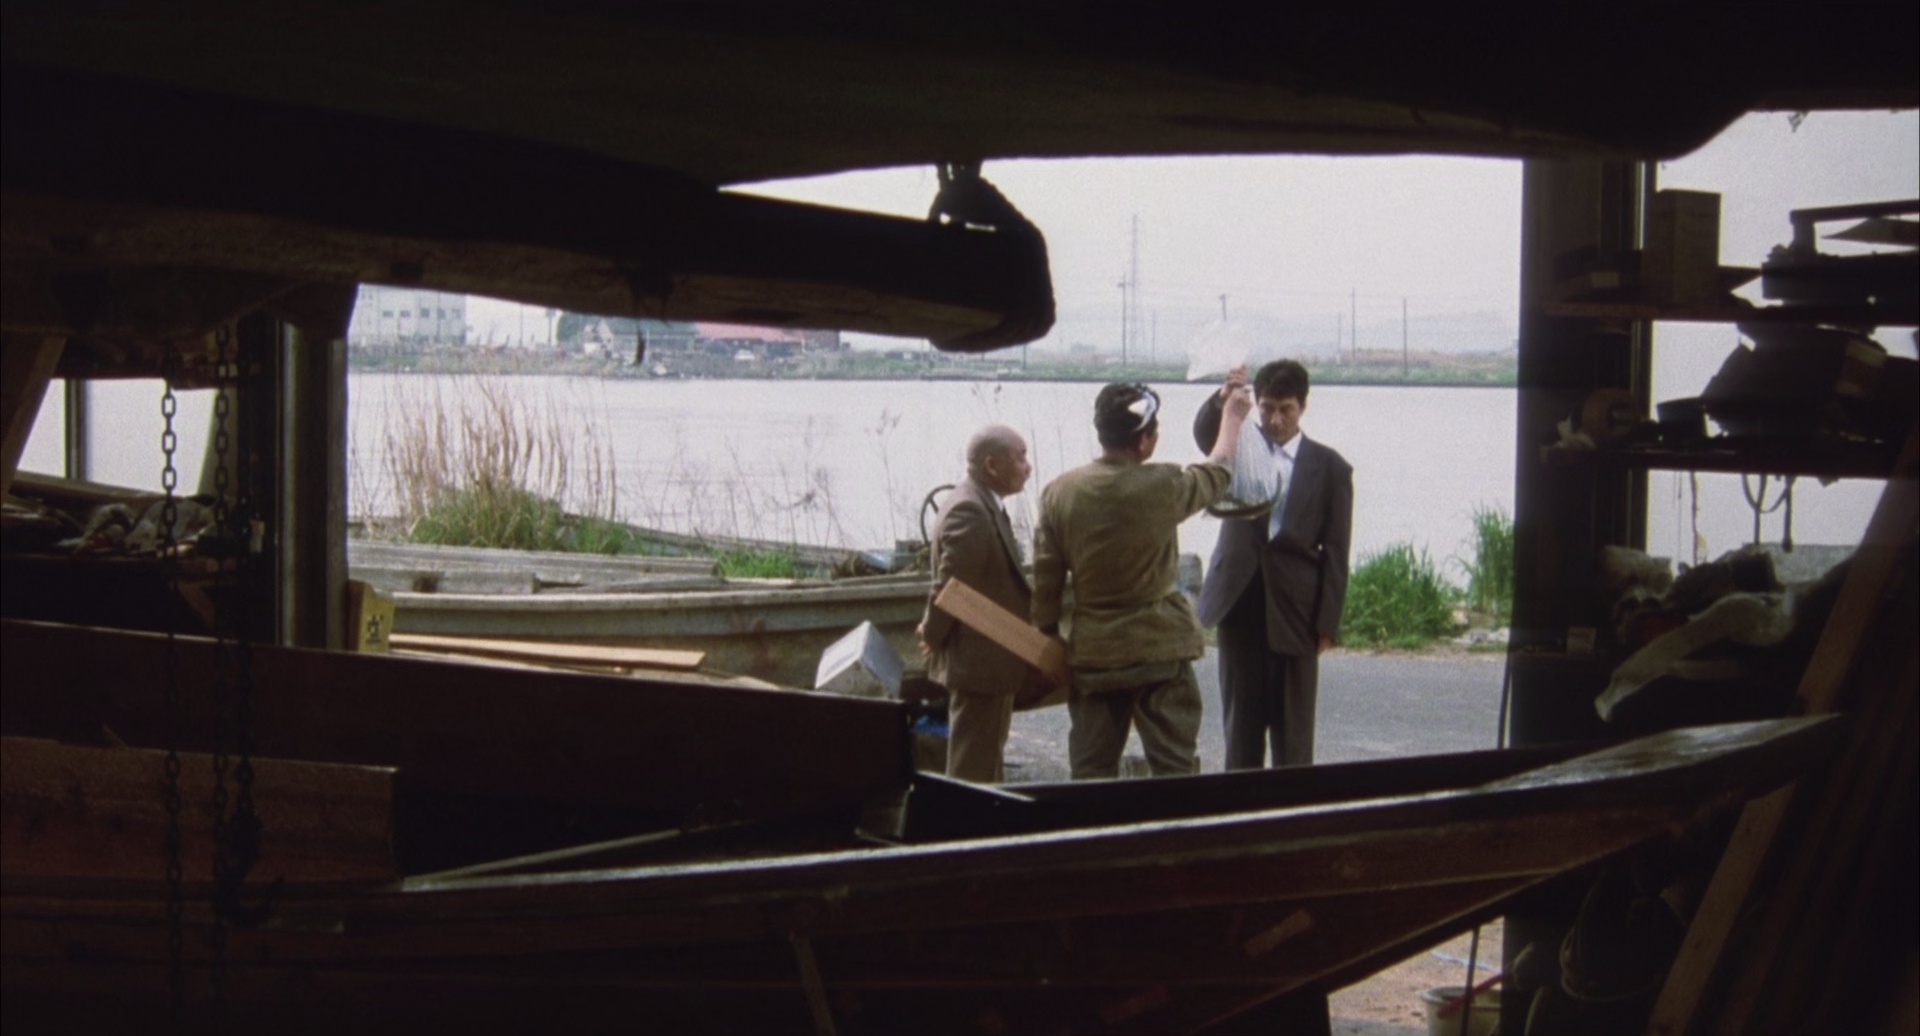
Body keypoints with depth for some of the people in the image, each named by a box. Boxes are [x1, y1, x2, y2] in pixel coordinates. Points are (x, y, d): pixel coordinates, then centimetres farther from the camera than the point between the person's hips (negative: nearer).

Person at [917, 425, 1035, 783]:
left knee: (987, 761, 19)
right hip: (979, 659, -11)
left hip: (990, 657, 11)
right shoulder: (969, 511, -22)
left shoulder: (983, 504, 12)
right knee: (975, 767, -4)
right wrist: (933, 638, -10)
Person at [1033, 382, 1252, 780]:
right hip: (1160, 648, -3)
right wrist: (1233, 417, 26)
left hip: (1092, 652, 3)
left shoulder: (1058, 493, -4)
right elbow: (1216, 474, 9)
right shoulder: (1162, 486, -12)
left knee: (1091, 774, 8)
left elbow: (1046, 579, 0)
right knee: (1175, 769, 2)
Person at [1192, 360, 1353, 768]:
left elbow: (1335, 551, 0)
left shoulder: (1329, 467, 1)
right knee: (1241, 722, 8)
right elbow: (1204, 433, -17)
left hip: (1295, 611, -2)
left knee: (1293, 729, 1)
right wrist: (1221, 400, -38)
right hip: (1241, 601, 2)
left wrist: (1327, 623, -5)